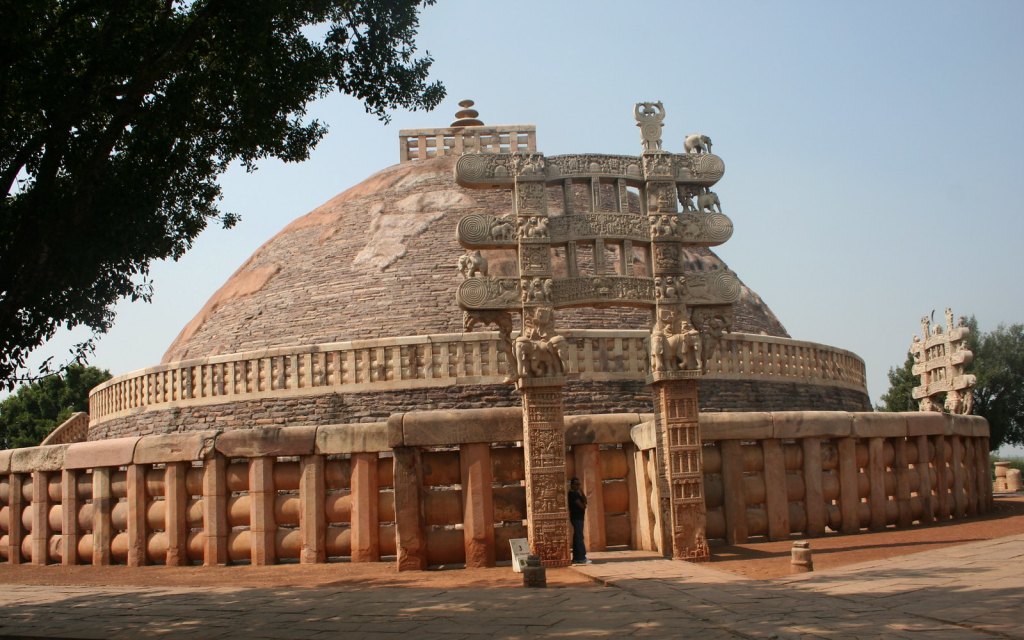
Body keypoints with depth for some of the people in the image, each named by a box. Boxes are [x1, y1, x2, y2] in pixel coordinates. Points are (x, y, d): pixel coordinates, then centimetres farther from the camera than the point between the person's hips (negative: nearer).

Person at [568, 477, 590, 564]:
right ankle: (581, 558, -14)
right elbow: (582, 506, -19)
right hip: (576, 517, -10)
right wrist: (584, 505, 2)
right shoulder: (573, 494, -14)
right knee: (579, 538, -12)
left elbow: (585, 501, 10)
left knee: (577, 538, 11)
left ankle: (576, 558, 13)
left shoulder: (576, 493, 18)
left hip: (578, 518, 10)